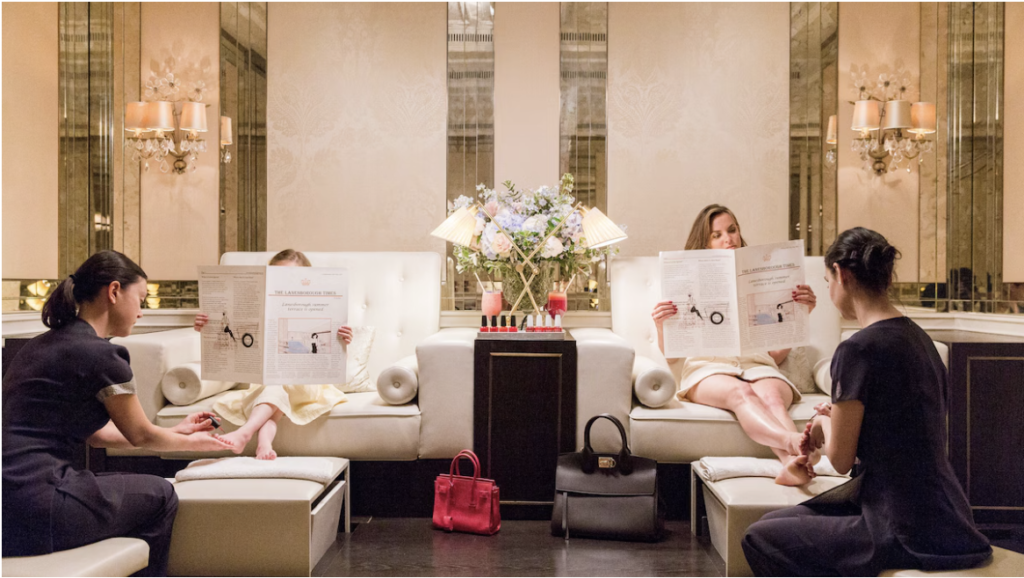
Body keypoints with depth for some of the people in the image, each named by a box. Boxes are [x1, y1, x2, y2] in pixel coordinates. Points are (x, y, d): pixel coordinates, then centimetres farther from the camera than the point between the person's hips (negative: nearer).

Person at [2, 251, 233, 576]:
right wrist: (192, 443, 22)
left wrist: (176, 432, 28)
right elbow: (141, 436, 2)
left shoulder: (44, 344, 16)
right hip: (31, 514, -9)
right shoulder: (100, 354, -12)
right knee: (159, 496, 8)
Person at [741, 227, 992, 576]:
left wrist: (825, 424, 8)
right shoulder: (917, 337, 8)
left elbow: (840, 460, -12)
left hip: (910, 535, -9)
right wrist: (839, 420, 16)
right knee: (775, 521, 18)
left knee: (760, 540, 4)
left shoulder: (858, 349, -20)